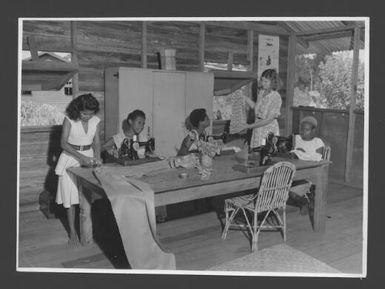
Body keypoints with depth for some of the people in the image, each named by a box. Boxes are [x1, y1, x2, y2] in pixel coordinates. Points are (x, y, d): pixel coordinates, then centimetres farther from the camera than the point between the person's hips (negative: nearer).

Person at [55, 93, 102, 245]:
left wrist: (97, 157, -18)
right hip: (71, 157, -2)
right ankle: (72, 232, 9)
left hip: (89, 157, 3)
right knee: (70, 196, -1)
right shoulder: (69, 119, -12)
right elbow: (63, 143, -15)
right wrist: (81, 157, -24)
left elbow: (97, 142, 1)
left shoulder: (96, 121, -2)